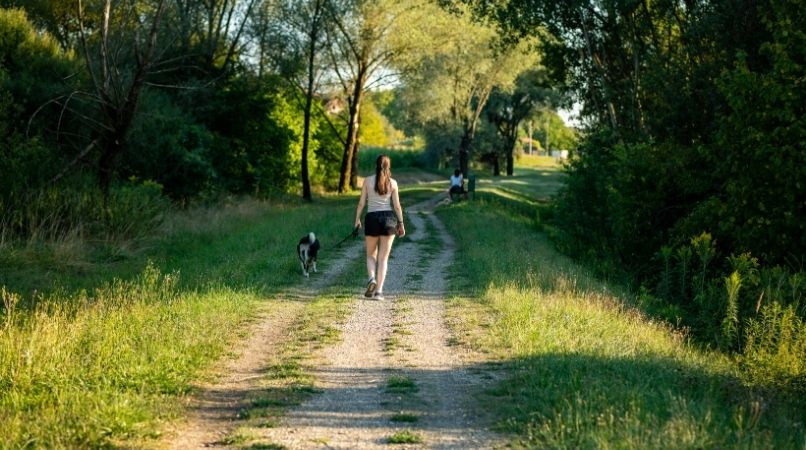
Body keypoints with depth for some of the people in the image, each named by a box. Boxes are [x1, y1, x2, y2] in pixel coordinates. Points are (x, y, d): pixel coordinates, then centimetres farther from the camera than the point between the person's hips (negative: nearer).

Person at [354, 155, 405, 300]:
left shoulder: (368, 180, 0)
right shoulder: (393, 183, 1)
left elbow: (361, 202, 1)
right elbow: (397, 205, 1)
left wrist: (357, 220, 11)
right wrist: (401, 223, 9)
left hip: (372, 218, 0)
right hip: (389, 218, 0)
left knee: (371, 255, 15)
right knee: (383, 258, 5)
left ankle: (372, 279, -13)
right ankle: (379, 291, -1)